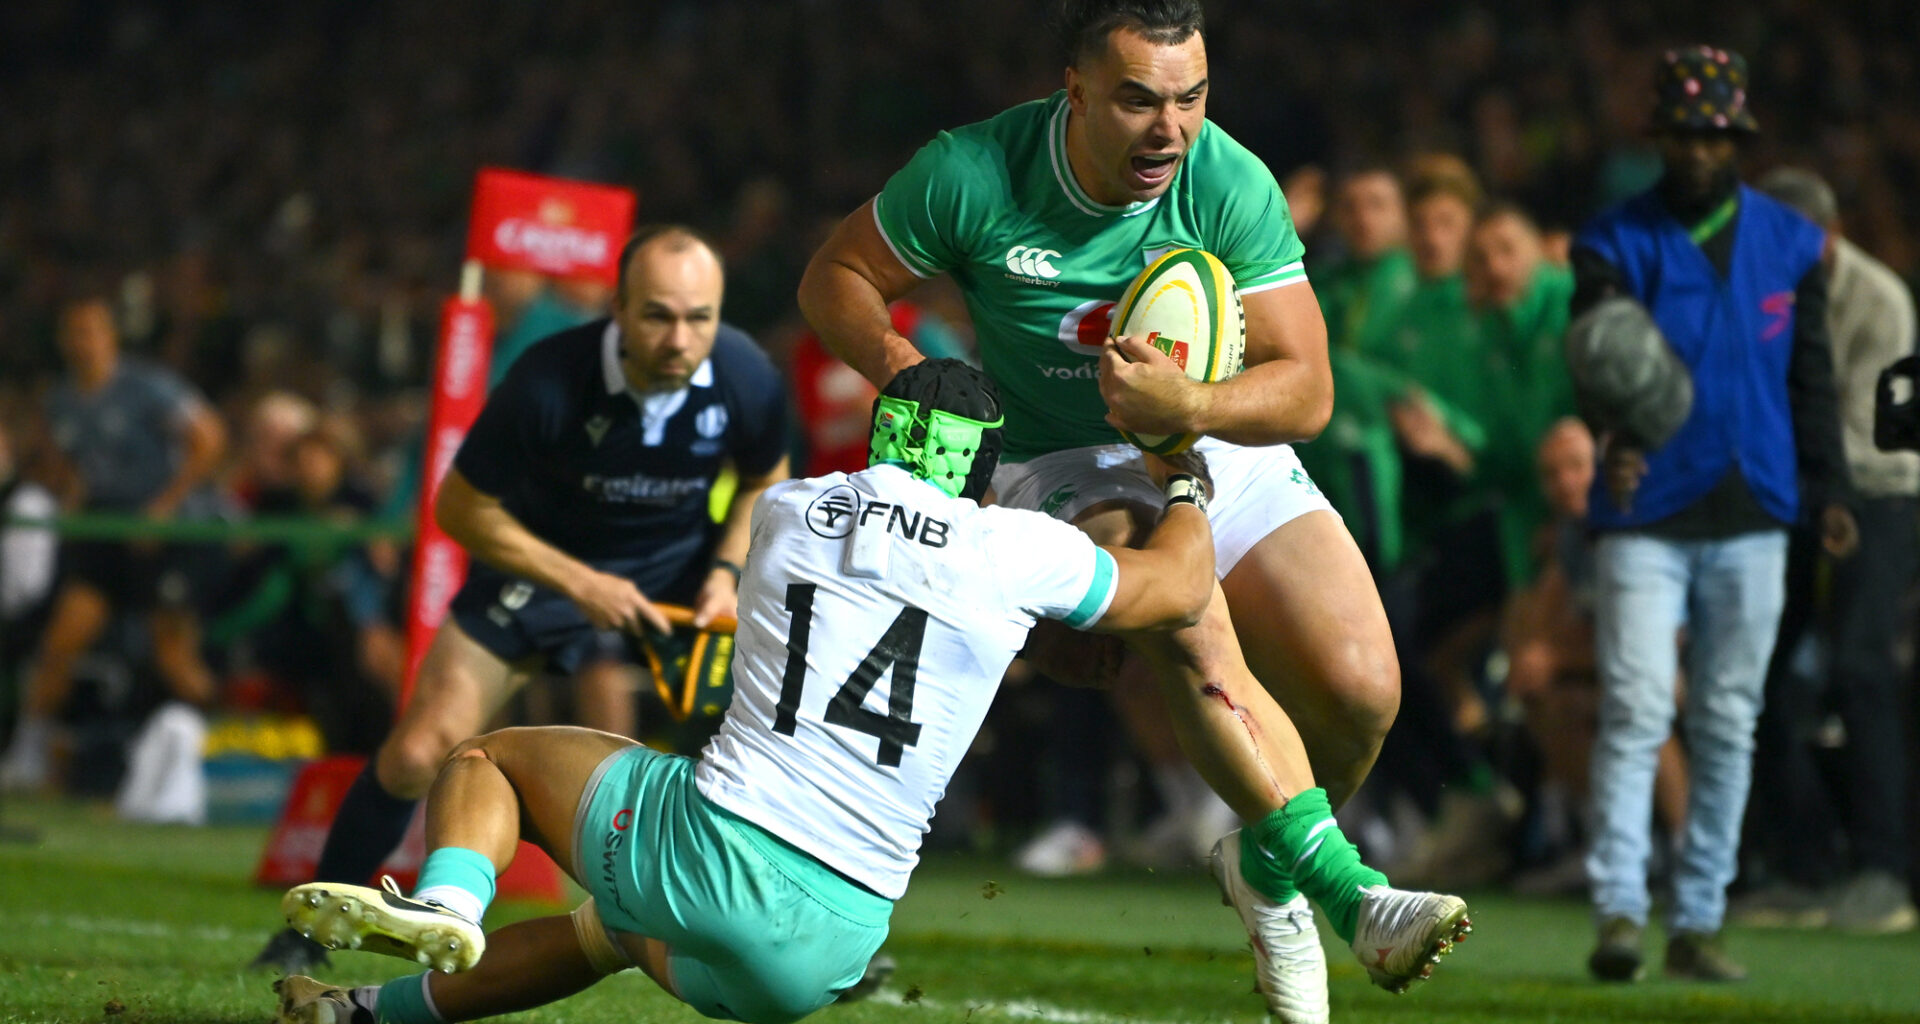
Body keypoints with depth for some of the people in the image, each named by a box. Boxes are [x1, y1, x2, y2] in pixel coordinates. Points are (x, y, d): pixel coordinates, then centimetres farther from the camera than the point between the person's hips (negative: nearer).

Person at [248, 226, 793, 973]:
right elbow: (460, 507, -18)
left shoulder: (749, 380, -22)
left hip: (682, 562, 2)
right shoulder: (547, 382, -31)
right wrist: (579, 584, -22)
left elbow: (765, 481, 2)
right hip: (544, 560, -2)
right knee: (418, 755, -12)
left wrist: (727, 570, -14)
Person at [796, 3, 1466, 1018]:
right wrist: (907, 371, -20)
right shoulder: (973, 174, -18)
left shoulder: (1232, 187, -18)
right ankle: (1343, 888, -35)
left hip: (1229, 452, 2)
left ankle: (1264, 867, 19)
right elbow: (833, 277, -2)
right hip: (1065, 474, -2)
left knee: (1361, 689, -14)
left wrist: (1189, 404, -39)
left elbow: (1305, 389, -20)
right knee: (1187, 625, -35)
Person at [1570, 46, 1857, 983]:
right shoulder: (1616, 244, -3)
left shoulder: (1788, 242, 9)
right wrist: (1620, 437, -37)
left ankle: (1698, 922, 13)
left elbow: (1809, 372, 14)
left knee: (1728, 722, 6)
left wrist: (1827, 487, 6)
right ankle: (1618, 910, -15)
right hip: (1646, 514, -4)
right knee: (1635, 710, -13)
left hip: (1752, 518, 4)